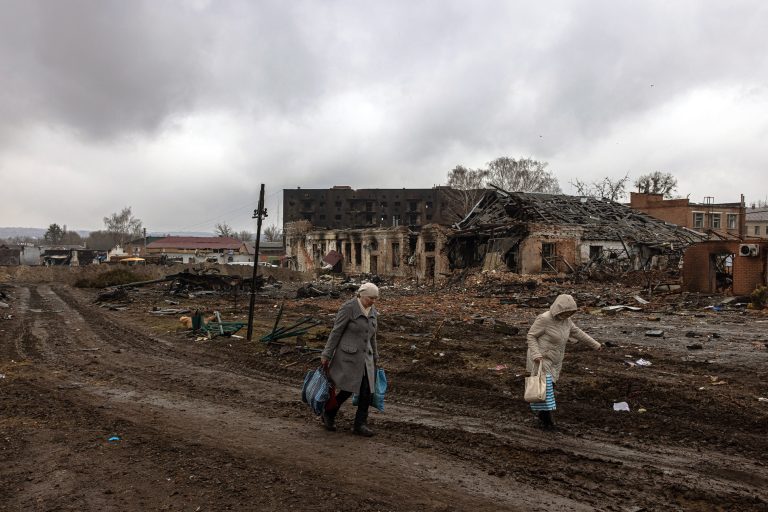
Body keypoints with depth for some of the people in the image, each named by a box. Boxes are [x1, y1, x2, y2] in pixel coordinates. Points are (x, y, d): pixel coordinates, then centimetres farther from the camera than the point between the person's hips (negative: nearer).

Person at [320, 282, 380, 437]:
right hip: (347, 356, -6)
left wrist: (375, 358, 23)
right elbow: (336, 332, -10)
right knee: (347, 389, -3)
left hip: (365, 358, 6)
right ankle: (329, 415, 22)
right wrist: (326, 355, -10)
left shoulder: (372, 311, 8)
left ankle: (361, 424, 11)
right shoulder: (348, 308, -12)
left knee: (366, 391, -1)